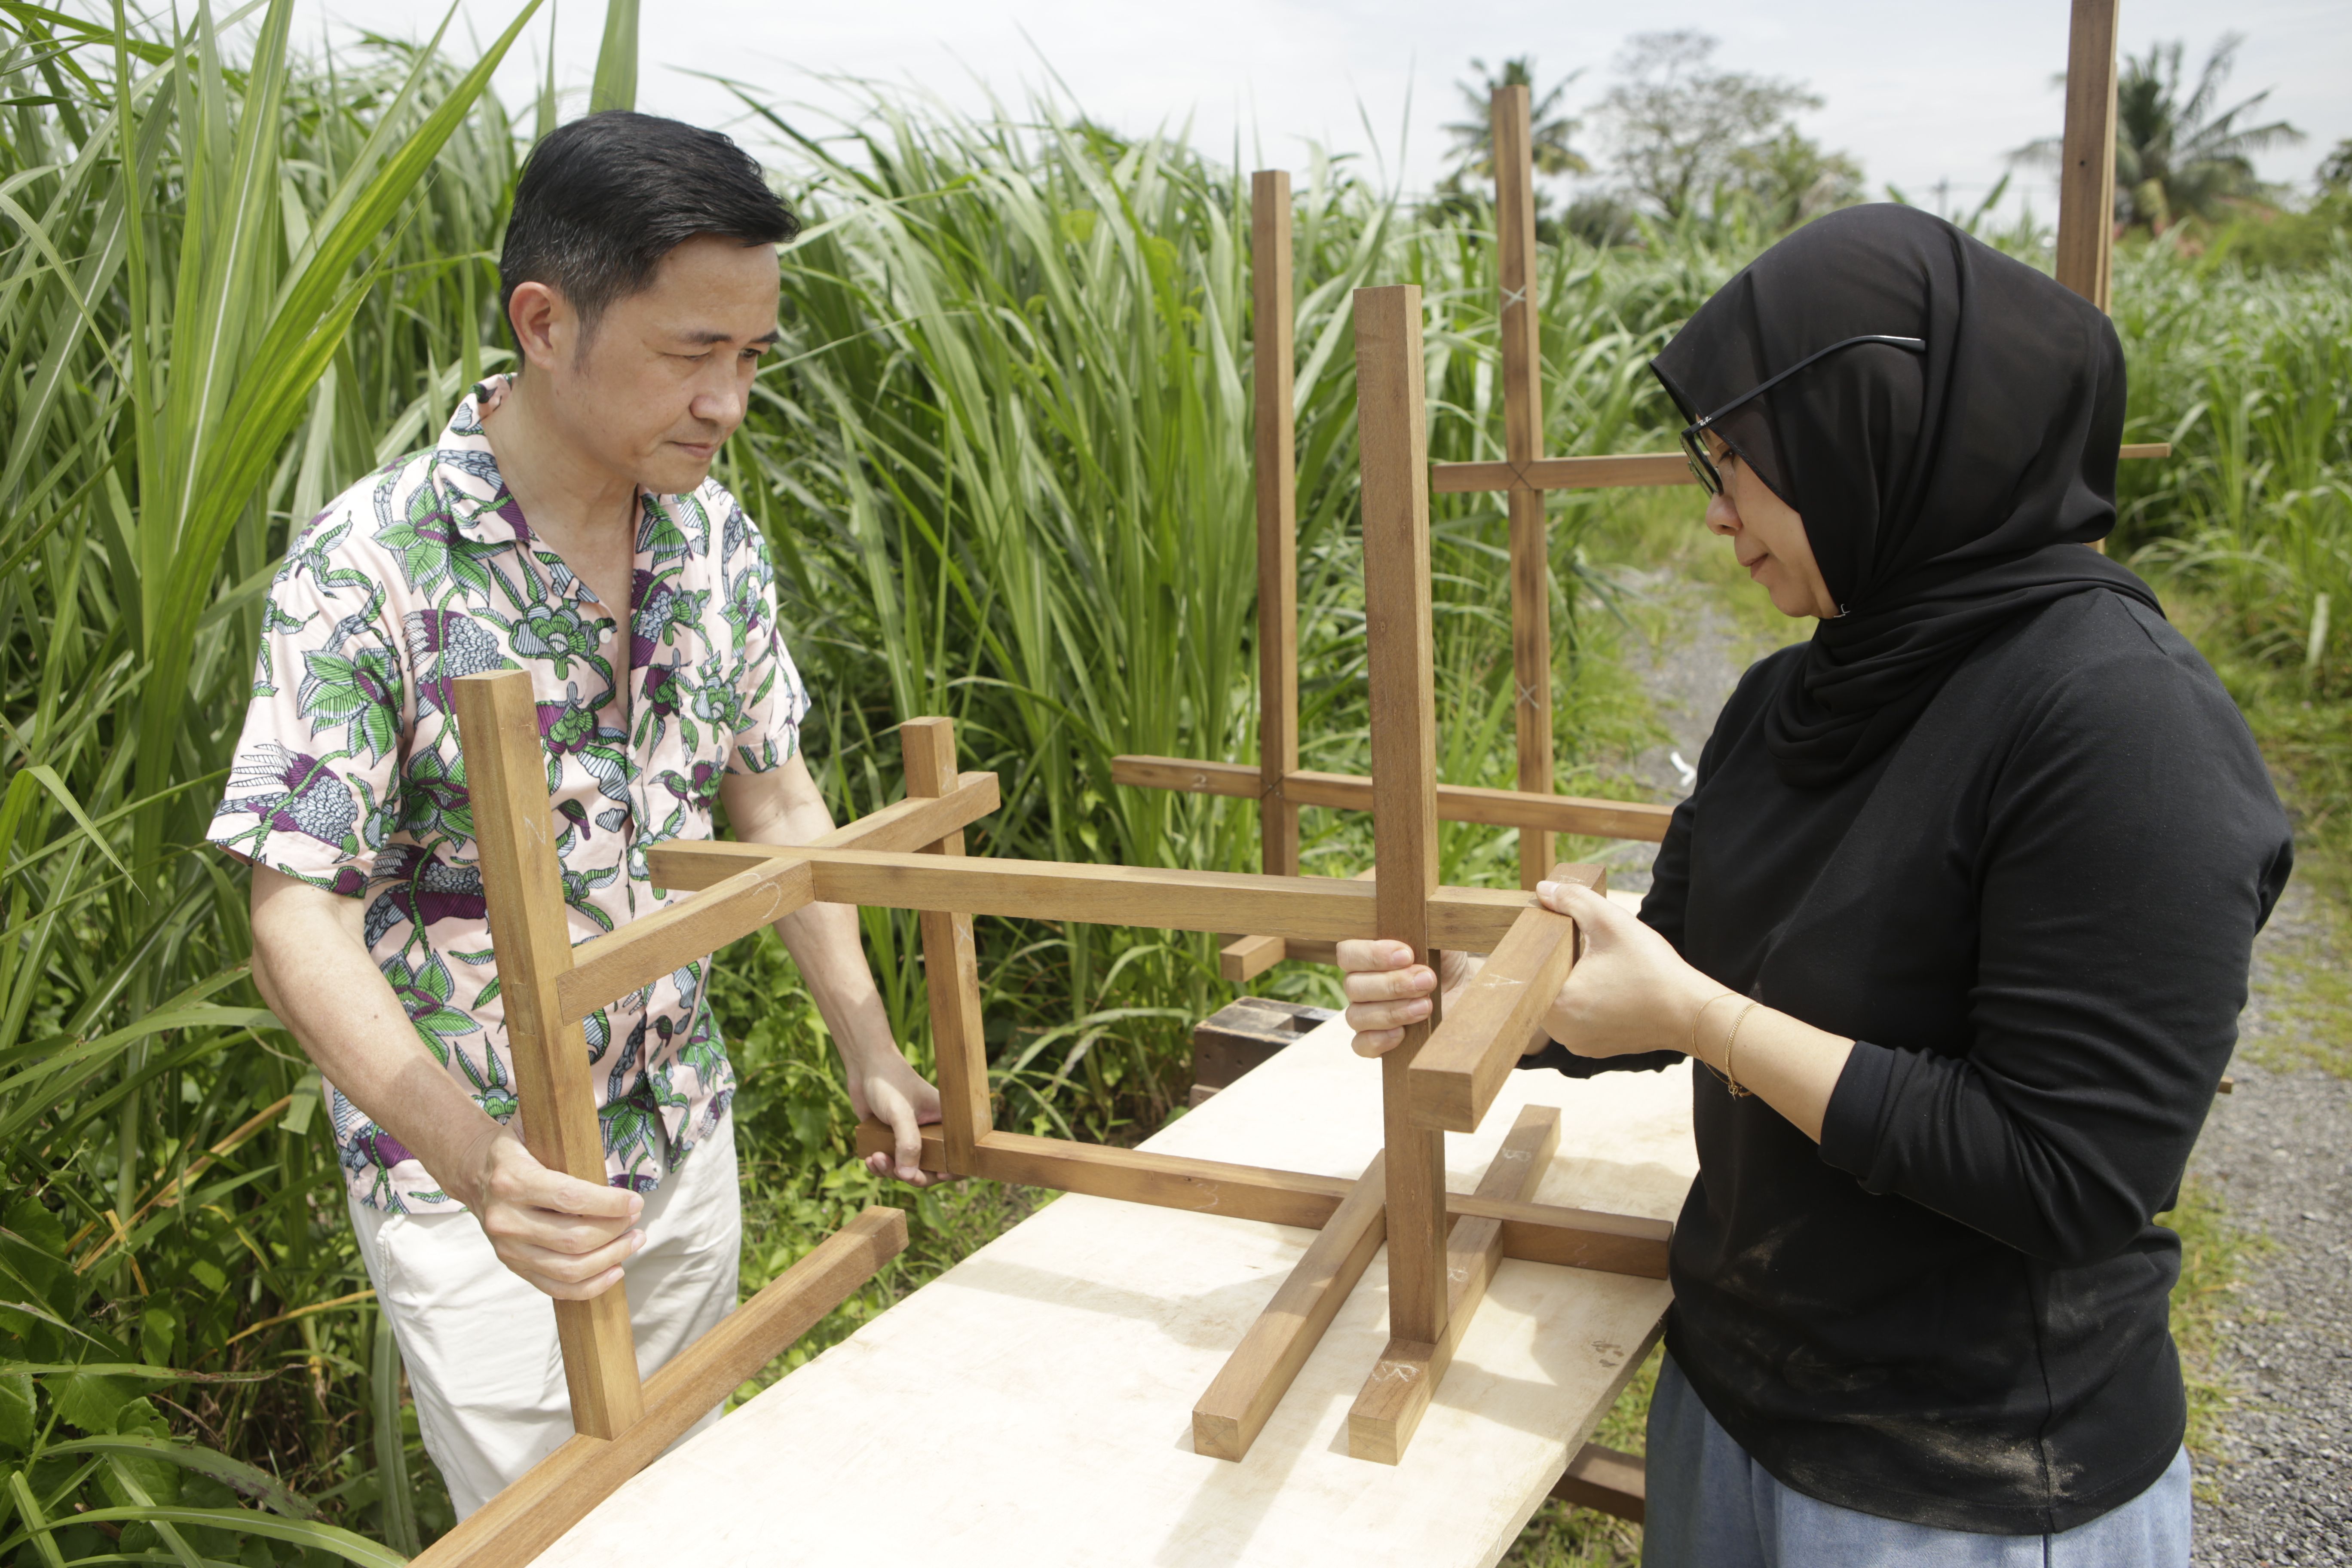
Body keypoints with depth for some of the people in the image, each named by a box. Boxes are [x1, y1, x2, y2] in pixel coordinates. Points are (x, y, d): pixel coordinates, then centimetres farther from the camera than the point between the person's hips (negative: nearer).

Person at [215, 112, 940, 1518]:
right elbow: (301, 918, -21)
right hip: (479, 1181, -5)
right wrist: (470, 1154, -36)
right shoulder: (366, 568, -21)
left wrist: (871, 1050, 1)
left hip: (685, 1138, 5)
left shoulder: (719, 539, -5)